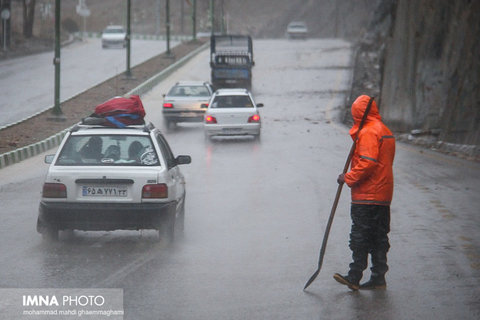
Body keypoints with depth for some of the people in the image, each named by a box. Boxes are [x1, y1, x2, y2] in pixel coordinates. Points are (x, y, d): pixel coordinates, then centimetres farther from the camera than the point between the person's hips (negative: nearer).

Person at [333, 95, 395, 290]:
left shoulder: (368, 132, -13)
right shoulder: (385, 131, 18)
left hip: (366, 196, -10)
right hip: (383, 195, 10)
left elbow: (367, 163, -23)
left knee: (359, 237, -7)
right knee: (379, 237, 10)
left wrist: (348, 178, -14)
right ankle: (378, 278, 11)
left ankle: (354, 277, -6)